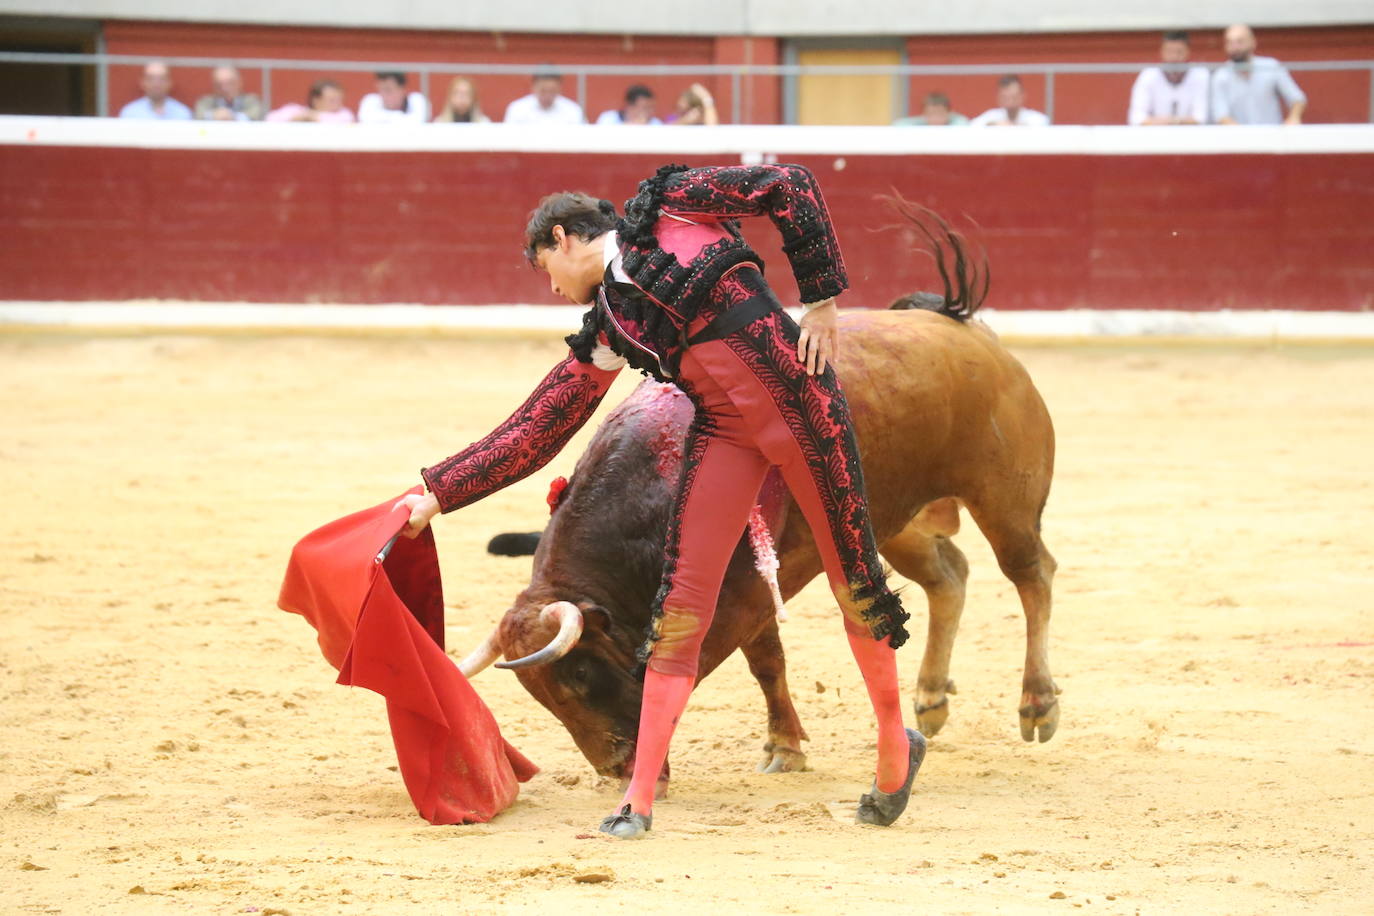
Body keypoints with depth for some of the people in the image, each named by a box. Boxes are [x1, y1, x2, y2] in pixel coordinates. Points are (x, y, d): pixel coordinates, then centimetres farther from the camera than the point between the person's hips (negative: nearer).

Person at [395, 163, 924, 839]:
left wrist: (821, 298, -5)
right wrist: (437, 494, 10)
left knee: (856, 581, 3)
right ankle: (639, 801, -5)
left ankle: (897, 748, 24)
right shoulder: (606, 333, 11)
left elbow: (790, 185, 1)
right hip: (722, 429, 5)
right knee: (682, 605, -6)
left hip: (797, 400, -4)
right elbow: (532, 434, 12)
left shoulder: (670, 205, 1)